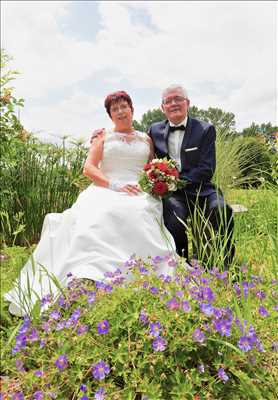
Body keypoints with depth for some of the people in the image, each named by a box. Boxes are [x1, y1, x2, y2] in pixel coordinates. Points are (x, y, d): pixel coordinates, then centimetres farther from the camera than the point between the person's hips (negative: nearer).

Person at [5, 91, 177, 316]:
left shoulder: (146, 139, 25)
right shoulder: (103, 136, 20)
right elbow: (89, 168, 6)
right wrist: (115, 185, -10)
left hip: (140, 195, 1)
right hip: (106, 192, 0)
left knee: (136, 216, -35)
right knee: (96, 218, -35)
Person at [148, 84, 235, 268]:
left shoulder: (205, 129, 5)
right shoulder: (155, 130, 14)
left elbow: (207, 169, -4)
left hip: (199, 190, 0)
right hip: (169, 193, 1)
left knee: (221, 210, -28)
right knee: (175, 212, -30)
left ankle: (222, 265, -12)